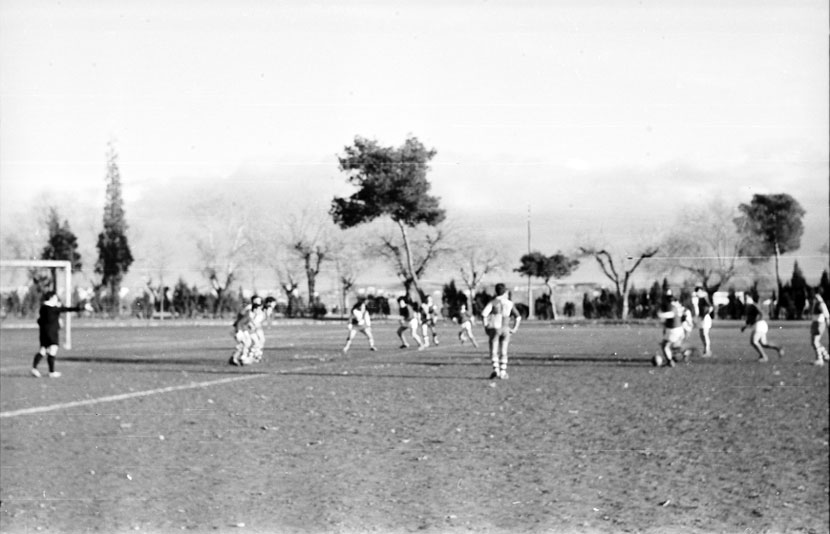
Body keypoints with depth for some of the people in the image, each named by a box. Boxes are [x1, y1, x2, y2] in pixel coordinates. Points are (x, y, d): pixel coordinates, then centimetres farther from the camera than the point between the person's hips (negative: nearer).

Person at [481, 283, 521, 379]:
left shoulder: (492, 302, 4)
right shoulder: (510, 303, 11)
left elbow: (484, 313, -11)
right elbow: (518, 317, 9)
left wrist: (485, 326, -3)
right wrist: (514, 329, 11)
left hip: (494, 328, -2)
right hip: (505, 330, 2)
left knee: (494, 351, 1)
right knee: (503, 352, 9)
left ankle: (496, 369, -18)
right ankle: (503, 372, 4)